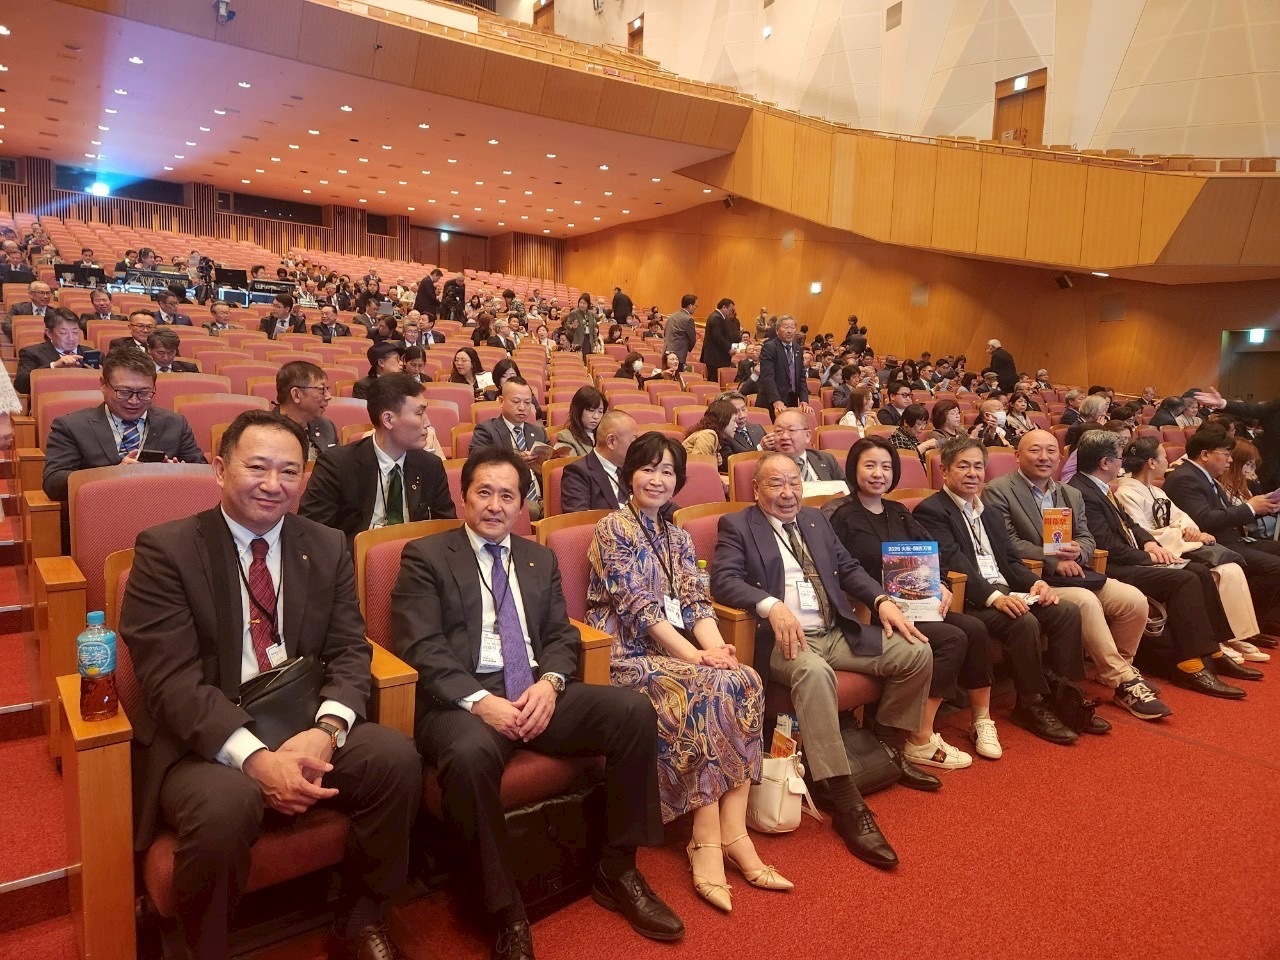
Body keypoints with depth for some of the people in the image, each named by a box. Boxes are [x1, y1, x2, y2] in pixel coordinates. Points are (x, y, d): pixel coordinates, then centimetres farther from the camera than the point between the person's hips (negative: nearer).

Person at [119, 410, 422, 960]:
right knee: (224, 806, -34)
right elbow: (170, 679, -15)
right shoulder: (165, 550, -6)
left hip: (304, 725, 4)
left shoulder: (328, 549, 7)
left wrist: (325, 731, -19)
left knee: (397, 758, -20)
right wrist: (255, 758, -27)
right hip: (203, 739, -3)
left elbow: (349, 652, 2)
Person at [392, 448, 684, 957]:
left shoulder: (540, 559, 19)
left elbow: (562, 635, 13)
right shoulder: (425, 556, 3)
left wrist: (549, 681, -10)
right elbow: (419, 648, -7)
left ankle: (617, 872, -1)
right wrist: (480, 700, -21)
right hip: (464, 698, -4)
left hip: (537, 691, 5)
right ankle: (506, 912, -16)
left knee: (634, 710, -17)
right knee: (470, 755, -38)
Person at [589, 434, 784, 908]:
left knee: (746, 682, -20)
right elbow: (637, 608, -15)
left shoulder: (677, 537, 15)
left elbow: (697, 602, 5)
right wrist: (696, 656, -22)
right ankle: (713, 839, -19)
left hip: (675, 649, 6)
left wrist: (716, 648, -16)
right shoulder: (613, 529, -6)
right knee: (709, 691, -29)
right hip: (627, 655, -6)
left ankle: (729, 833, -19)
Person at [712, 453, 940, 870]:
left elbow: (848, 568, 18)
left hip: (838, 632, 7)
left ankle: (889, 749, 17)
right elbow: (723, 580, -13)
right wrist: (771, 605, -30)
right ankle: (847, 804, -32)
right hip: (784, 639, -7)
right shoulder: (736, 526, 1)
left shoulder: (816, 519, 19)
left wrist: (882, 600, -1)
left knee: (917, 652, -5)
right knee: (814, 672, -38)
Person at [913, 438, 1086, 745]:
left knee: (1067, 611, -11)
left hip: (1006, 593, 8)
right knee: (1025, 622, -29)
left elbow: (1011, 559, 18)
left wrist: (1035, 582, -4)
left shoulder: (990, 514, 23)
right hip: (968, 601, -8)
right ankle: (1032, 705, -11)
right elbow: (953, 564, -17)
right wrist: (994, 597, -28)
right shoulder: (930, 511, -5)